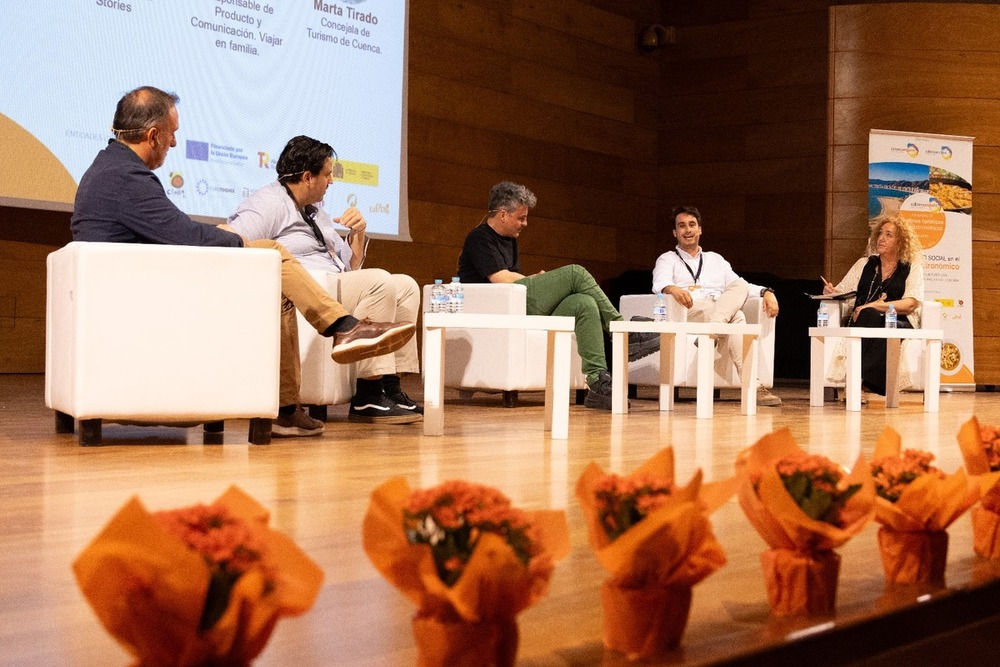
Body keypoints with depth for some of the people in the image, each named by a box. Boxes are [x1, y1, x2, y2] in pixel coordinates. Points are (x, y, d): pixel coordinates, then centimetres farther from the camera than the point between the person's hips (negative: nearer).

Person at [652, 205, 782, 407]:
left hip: (724, 311, 4)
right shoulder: (667, 260, 19)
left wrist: (766, 292, -1)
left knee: (740, 286, -30)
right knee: (736, 317, -32)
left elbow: (742, 287, 21)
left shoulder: (715, 259, 32)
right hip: (689, 313, -4)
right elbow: (660, 284, -5)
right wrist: (673, 289, -31)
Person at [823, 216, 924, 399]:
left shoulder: (912, 268, 11)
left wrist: (875, 306, -17)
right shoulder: (864, 264, 22)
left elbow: (911, 304, -4)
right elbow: (842, 291, 19)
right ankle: (855, 384, -46)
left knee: (869, 315, -36)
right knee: (868, 316, -35)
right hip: (864, 322, 2)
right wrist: (831, 291, -7)